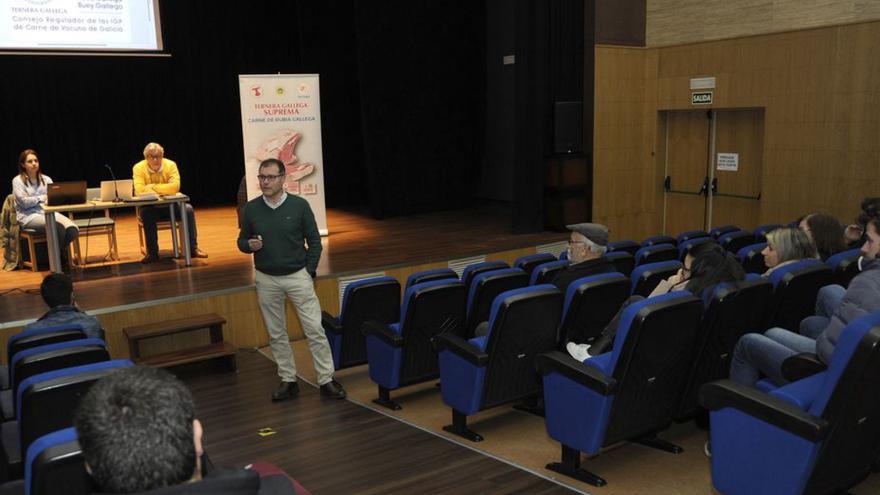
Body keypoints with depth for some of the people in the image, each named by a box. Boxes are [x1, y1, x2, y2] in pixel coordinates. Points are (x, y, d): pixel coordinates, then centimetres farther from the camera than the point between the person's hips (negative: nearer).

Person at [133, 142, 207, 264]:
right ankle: (152, 253, -19)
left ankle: (193, 248, -12)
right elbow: (140, 190, -25)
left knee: (188, 209, -23)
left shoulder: (170, 165, -8)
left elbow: (175, 187, -23)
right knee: (146, 213, -33)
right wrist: (164, 190, -26)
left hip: (170, 205, 1)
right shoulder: (138, 168, -9)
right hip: (150, 207, -1)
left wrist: (153, 187, -22)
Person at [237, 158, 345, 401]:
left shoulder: (299, 205, -5)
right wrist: (249, 245, -14)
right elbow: (241, 241, 10)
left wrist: (309, 272, -5)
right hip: (266, 279, 3)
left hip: (298, 276, -2)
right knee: (276, 333, 10)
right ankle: (288, 381, 22)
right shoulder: (251, 209, 0)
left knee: (315, 329, -3)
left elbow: (314, 240, 0)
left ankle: (326, 380, 6)